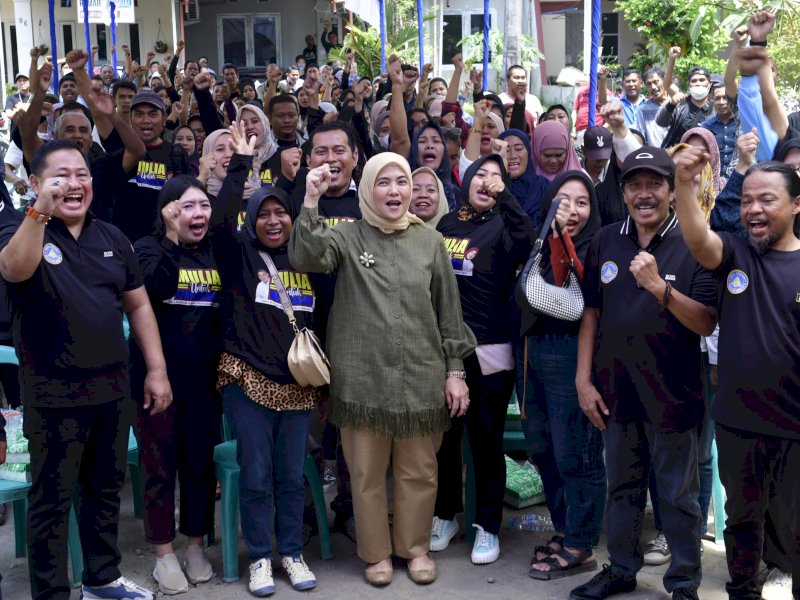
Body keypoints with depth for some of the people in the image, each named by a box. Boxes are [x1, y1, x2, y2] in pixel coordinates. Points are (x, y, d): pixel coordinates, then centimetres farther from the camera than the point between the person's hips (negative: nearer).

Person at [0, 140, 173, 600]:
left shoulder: (112, 238, 8)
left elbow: (139, 305, 12)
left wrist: (157, 370, 6)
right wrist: (39, 212, -46)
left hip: (113, 388, 5)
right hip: (54, 394, -5)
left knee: (106, 488, 17)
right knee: (52, 499, 5)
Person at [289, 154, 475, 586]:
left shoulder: (430, 242, 6)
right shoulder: (347, 237, 1)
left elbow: (449, 312, 8)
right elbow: (305, 258, -19)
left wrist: (455, 371, 5)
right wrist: (310, 202, -26)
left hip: (421, 376, 2)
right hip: (363, 376, -1)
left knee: (418, 470, 10)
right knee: (367, 471, 7)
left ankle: (415, 547, 28)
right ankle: (376, 551, 25)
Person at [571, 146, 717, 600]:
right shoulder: (606, 242, 3)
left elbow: (707, 324, -15)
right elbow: (591, 312, 7)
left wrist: (660, 287, -28)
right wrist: (584, 379, 2)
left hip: (671, 394, -4)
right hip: (616, 391, 4)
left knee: (678, 497, 9)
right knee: (622, 488, 19)